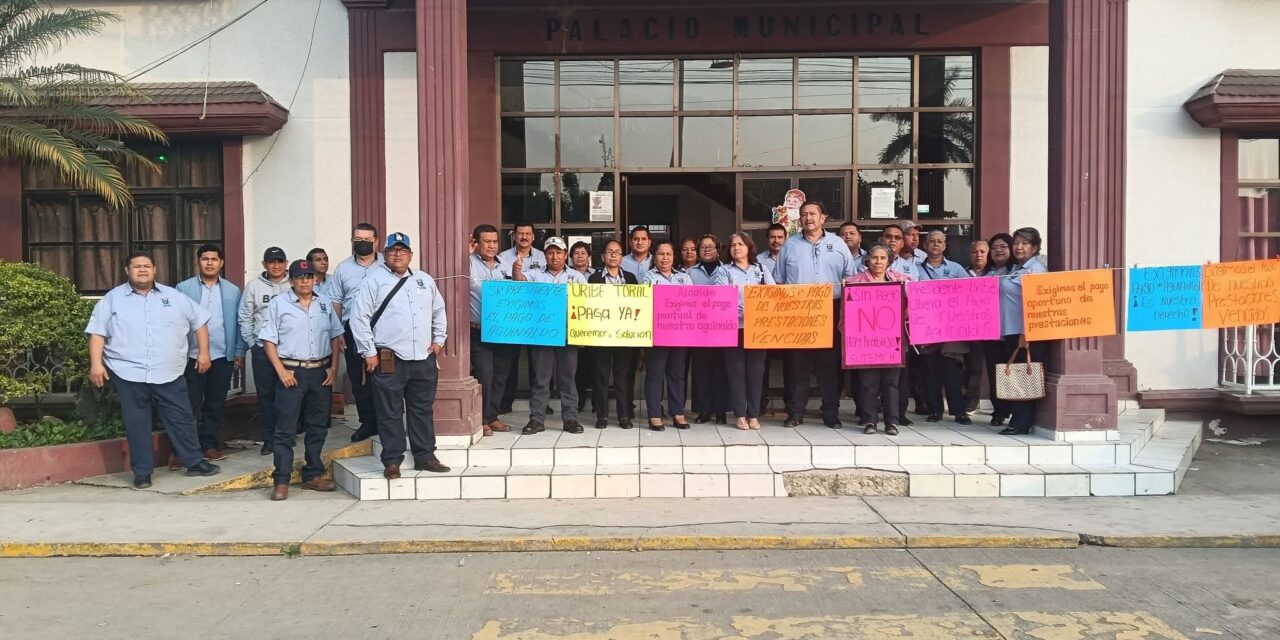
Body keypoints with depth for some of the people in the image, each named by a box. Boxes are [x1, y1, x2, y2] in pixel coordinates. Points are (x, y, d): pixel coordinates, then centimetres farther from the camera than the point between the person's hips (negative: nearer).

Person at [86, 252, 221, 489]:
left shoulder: (175, 297, 8)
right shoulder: (112, 299, 5)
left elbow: (199, 322, 12)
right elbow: (97, 333, 1)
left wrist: (203, 352, 6)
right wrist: (96, 364, -8)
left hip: (169, 374, 1)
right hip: (129, 374, -1)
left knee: (181, 419, 6)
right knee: (136, 424, 5)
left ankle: (195, 462, 18)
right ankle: (142, 472, 14)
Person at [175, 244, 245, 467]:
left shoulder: (233, 291, 8)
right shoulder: (183, 288, 1)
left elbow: (239, 323, 8)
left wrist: (240, 352, 2)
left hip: (223, 357, 3)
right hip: (192, 356, -2)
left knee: (216, 405, 9)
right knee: (190, 406, -1)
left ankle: (208, 445, 20)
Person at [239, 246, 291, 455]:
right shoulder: (254, 286, 5)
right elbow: (245, 318, 9)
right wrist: (252, 343, 4)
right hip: (262, 349, 1)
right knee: (266, 394, 4)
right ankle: (268, 439, 13)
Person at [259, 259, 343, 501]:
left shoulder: (325, 303, 10)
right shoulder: (278, 304, -1)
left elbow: (335, 336, 12)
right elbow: (269, 340, -3)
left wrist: (334, 367, 3)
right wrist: (281, 371, -11)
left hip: (321, 372, 4)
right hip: (291, 372, -4)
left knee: (318, 426, 10)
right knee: (284, 428, -3)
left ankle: (313, 475, 21)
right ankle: (281, 481, 1)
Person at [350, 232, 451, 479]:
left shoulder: (425, 280, 14)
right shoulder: (374, 281, -1)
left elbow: (439, 312, 23)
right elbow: (359, 317, -5)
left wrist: (439, 340, 13)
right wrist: (369, 352, -9)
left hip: (424, 359, 5)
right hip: (389, 361, -4)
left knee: (423, 410, 11)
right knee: (390, 413, 1)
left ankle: (425, 457, 20)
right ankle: (392, 461, 11)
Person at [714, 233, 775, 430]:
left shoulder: (762, 270, 16)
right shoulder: (724, 271, 9)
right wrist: (739, 309, -20)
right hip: (734, 326, -2)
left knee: (756, 369, 2)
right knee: (736, 369, -1)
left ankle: (754, 414, 9)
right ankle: (740, 414, 5)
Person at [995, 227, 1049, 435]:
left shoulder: (1036, 269, -9)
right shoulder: (1015, 268, 18)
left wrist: (1026, 333, -21)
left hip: (1027, 333, -9)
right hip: (1012, 331, 9)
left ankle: (1021, 424, 1)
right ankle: (1016, 419, 18)